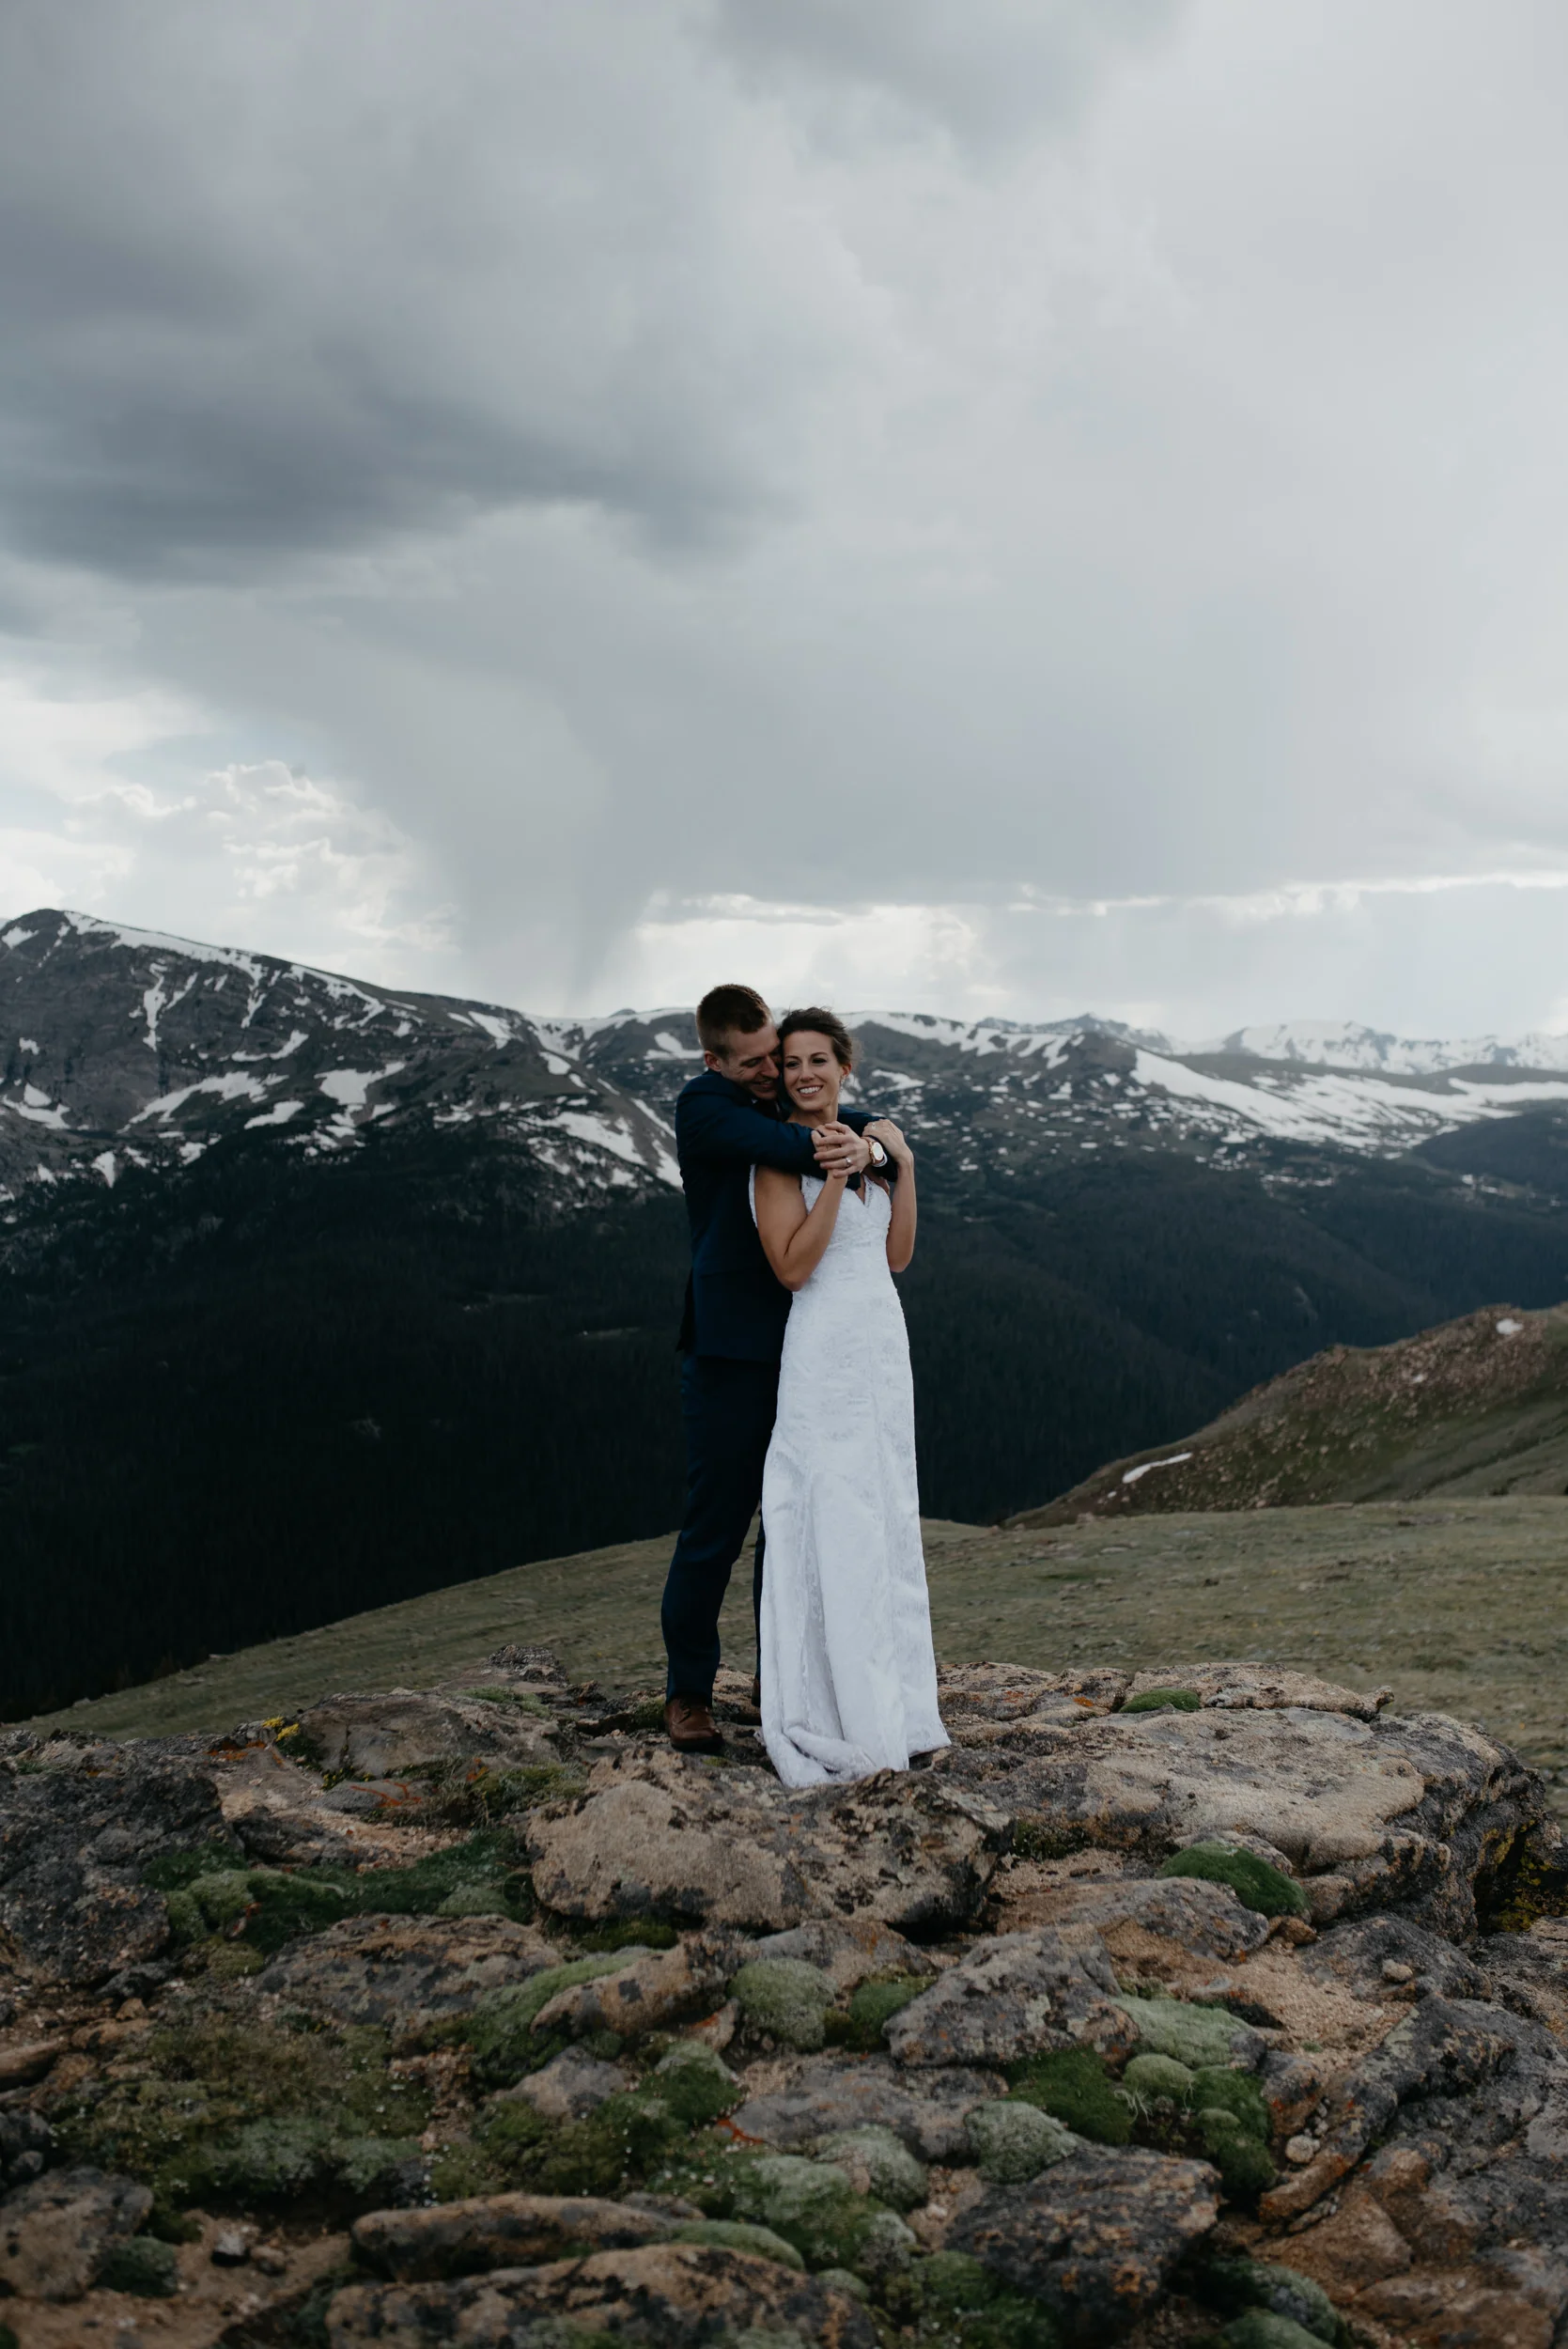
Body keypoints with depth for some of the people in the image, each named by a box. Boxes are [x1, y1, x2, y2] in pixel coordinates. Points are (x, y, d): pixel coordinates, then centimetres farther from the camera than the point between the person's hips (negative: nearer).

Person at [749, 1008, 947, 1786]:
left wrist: (904, 1165, 1)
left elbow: (897, 1255, 10)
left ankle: (891, 1709, 20)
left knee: (886, 1529, 11)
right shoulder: (777, 1155, -8)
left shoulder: (864, 1144, 13)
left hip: (883, 1349, 7)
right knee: (831, 1533, -6)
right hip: (823, 1353, -7)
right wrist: (835, 1178, -21)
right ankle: (833, 1722, 1)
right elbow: (793, 1269, -16)